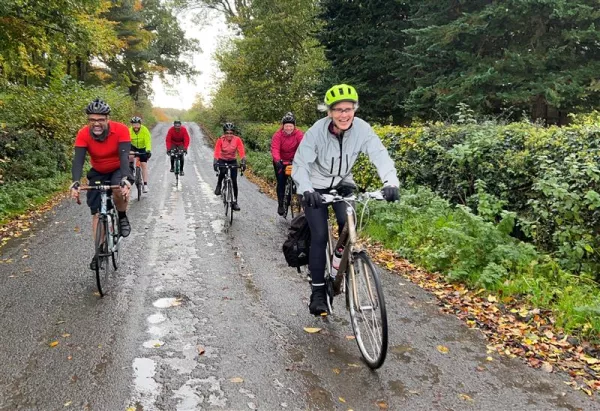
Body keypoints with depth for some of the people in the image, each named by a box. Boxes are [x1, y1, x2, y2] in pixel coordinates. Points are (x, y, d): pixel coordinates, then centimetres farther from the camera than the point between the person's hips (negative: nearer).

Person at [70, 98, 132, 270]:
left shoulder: (121, 130, -27)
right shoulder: (83, 134, -22)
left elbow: (124, 156, -37)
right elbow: (78, 160, -30)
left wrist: (125, 179, -53)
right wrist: (75, 183, -47)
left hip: (118, 169, -2)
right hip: (98, 173, 2)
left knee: (119, 190, -36)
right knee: (97, 212, -2)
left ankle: (122, 217, -6)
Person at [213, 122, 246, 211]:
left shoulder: (237, 140, -17)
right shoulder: (220, 140, -18)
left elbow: (242, 152, -24)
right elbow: (216, 153, -27)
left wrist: (243, 163, -40)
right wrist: (215, 163, -42)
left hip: (232, 161, 1)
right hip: (222, 160, -1)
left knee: (234, 182, -6)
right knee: (222, 171, -35)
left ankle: (234, 202, 5)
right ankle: (218, 186, -7)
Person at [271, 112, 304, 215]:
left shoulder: (299, 134, -18)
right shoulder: (277, 135, -20)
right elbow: (275, 149, -32)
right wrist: (277, 161, -50)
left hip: (294, 160, 1)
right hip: (280, 161, -1)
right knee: (281, 182, -4)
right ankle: (280, 205, 9)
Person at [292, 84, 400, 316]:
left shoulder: (362, 129, -20)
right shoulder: (316, 131, -25)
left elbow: (380, 155, -29)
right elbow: (300, 164, -27)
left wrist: (391, 182, -48)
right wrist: (307, 190, -46)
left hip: (343, 184, 2)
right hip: (316, 188, -2)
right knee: (319, 236, -9)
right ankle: (318, 291, 3)